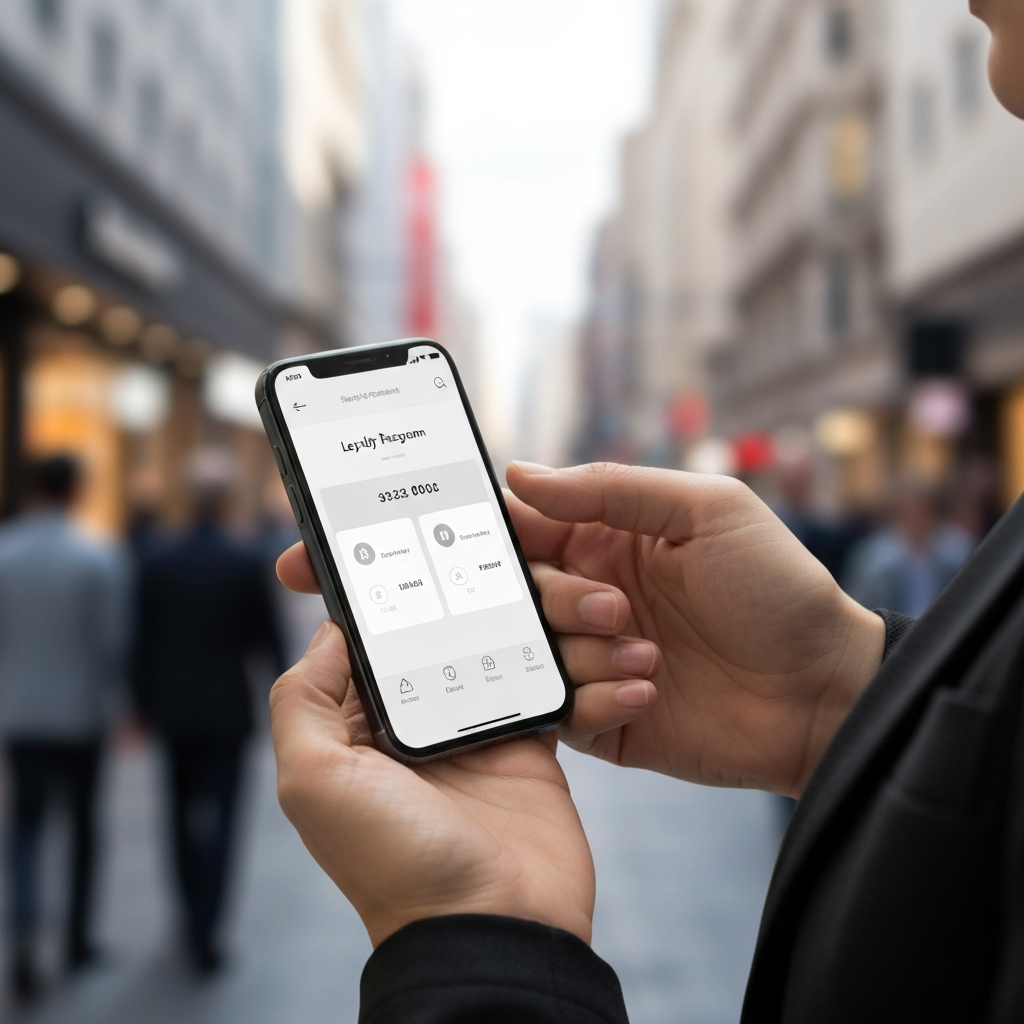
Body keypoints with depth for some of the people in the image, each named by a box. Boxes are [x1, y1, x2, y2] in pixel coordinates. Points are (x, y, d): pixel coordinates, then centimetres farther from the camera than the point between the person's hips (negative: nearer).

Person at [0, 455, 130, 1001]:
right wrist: (109, 695, 7)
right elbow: (112, 640, -10)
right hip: (80, 711, -1)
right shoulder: (99, 560, -15)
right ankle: (77, 938, 25)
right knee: (82, 820, 16)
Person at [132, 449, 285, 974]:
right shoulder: (247, 563, -11)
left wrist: (143, 701, 10)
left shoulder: (156, 560, -4)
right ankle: (205, 930, -7)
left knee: (183, 813, 18)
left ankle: (193, 914, 28)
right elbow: (267, 636, -5)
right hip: (227, 708, -3)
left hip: (173, 708, 3)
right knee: (216, 817, 0)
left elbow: (142, 638, -1)